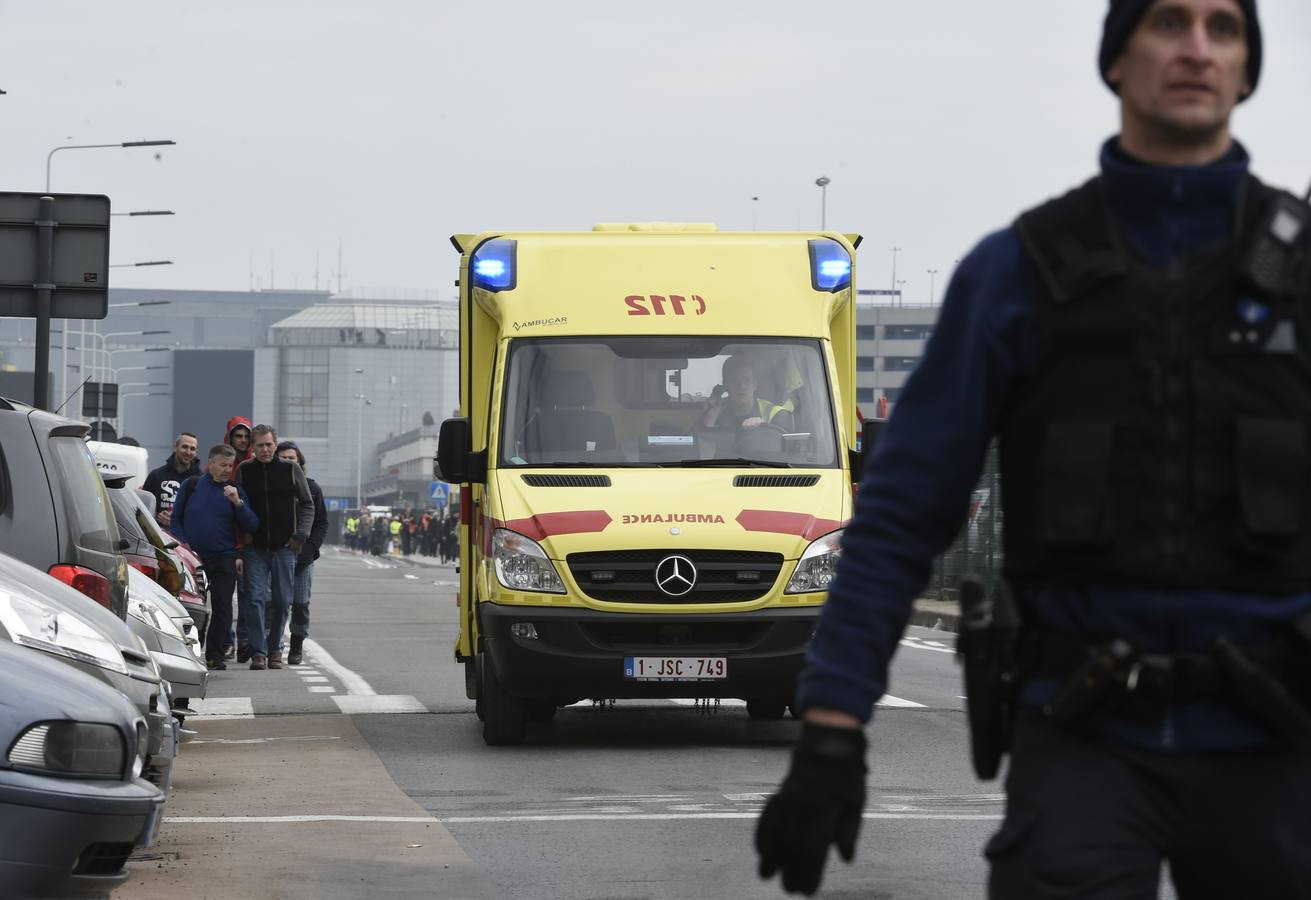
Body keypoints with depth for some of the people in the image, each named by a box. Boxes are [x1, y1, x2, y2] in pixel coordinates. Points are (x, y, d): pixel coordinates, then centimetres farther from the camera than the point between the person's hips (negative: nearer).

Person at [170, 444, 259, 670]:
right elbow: (176, 518, 12)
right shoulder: (191, 486, 6)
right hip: (192, 557, 0)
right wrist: (182, 543, -2)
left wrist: (237, 502, -15)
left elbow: (251, 525, -1)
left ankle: (214, 654, 5)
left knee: (222, 608, -4)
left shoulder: (235, 491, 6)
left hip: (224, 559, 0)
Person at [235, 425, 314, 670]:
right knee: (255, 599, -9)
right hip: (254, 547, 0)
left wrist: (301, 534, -4)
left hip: (284, 548, 0)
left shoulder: (291, 470, 2)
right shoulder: (244, 471, 4)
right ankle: (258, 652, -9)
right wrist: (242, 533, 0)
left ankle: (274, 649, 16)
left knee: (282, 601, 3)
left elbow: (307, 505, 7)